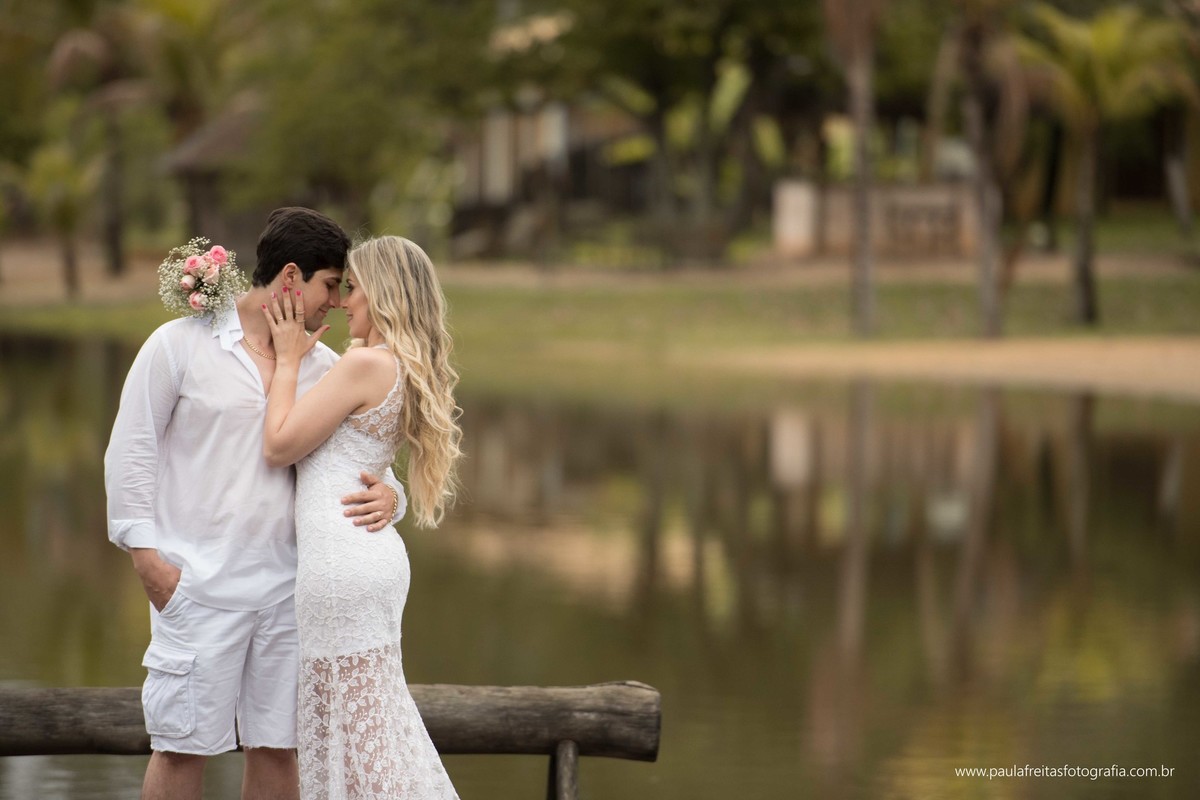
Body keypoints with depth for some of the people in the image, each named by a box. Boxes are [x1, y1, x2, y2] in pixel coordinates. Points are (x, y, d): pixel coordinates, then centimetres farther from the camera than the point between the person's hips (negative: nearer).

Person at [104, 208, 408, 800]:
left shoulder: (323, 366, 10)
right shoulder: (179, 345, -2)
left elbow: (364, 456, 14)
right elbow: (131, 449, 0)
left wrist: (387, 496, -10)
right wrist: (146, 553, -7)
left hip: (286, 588, 4)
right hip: (198, 588, -4)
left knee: (275, 747, 8)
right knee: (182, 748, -2)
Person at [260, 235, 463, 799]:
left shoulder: (366, 363, -15)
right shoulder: (405, 370, 14)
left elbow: (278, 447, -12)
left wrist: (289, 359, -2)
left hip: (342, 562, -9)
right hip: (371, 558, 10)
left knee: (352, 717, -2)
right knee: (374, 712, 16)